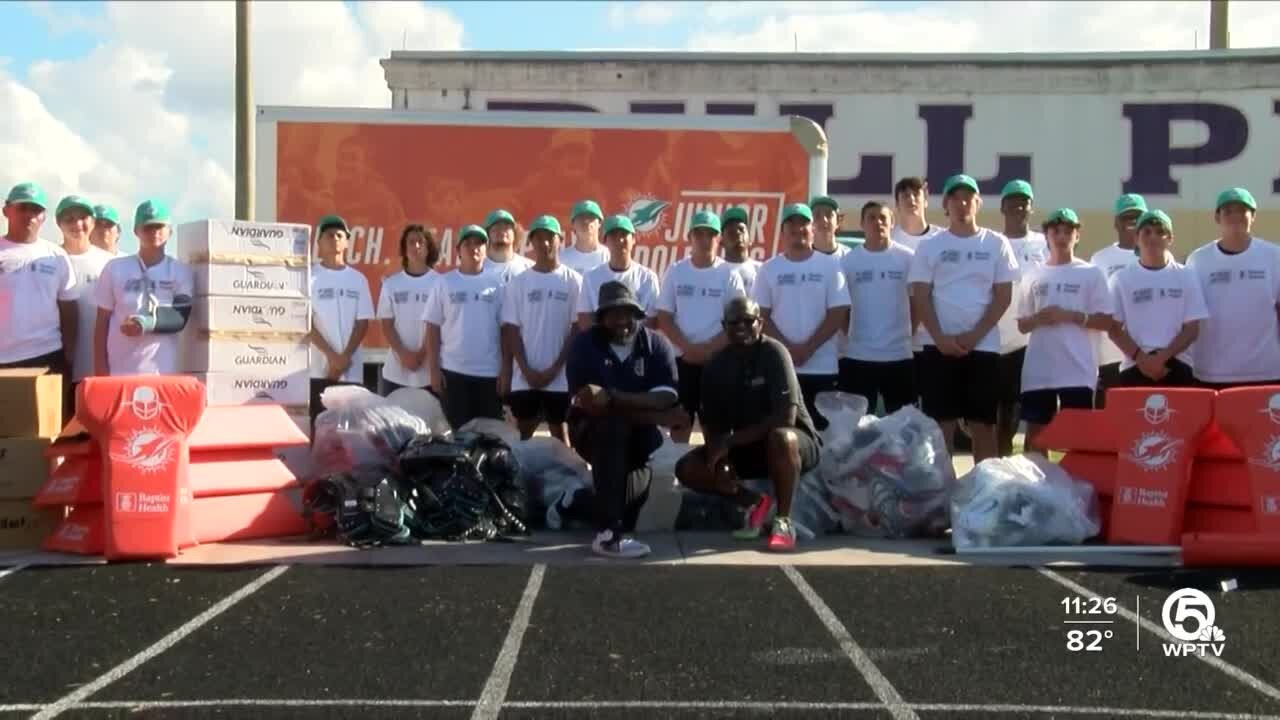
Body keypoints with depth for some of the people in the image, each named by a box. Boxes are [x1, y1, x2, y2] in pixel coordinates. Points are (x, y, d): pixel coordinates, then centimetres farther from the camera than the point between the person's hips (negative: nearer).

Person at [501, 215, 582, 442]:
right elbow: (511, 329, 2)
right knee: (523, 433, 7)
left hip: (560, 376, -1)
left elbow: (577, 328, -2)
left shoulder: (573, 281, -1)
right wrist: (526, 370, -8)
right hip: (524, 376, 1)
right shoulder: (518, 282, 3)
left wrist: (555, 368, -8)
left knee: (559, 431, 7)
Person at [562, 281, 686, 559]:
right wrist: (658, 417, -26)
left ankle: (576, 502, 21)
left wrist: (611, 396, -35)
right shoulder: (583, 344, -13)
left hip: (637, 437, 4)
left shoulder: (657, 345, -6)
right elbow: (590, 404, -23)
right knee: (614, 425, -36)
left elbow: (665, 400, -20)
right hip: (591, 430, -4)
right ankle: (608, 535, -35)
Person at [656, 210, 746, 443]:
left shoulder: (729, 275, 0)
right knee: (680, 423, 4)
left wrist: (708, 349, -14)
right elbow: (664, 318, 2)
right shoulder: (676, 272, 4)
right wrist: (688, 348, -12)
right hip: (682, 358, 1)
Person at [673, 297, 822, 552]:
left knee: (780, 437, -40)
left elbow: (786, 417, -27)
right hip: (745, 446, 5)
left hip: (797, 440, -5)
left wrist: (730, 441, -25)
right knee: (687, 469, -11)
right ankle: (755, 504, 2)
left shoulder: (773, 353, -19)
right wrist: (719, 457, -22)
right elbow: (712, 424, -1)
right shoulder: (717, 365, -3)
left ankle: (784, 520, -21)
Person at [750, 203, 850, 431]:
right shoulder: (769, 269, 6)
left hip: (822, 366, -1)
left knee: (821, 428, 1)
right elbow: (761, 316, 3)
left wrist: (808, 348, -11)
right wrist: (788, 348, -10)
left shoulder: (830, 266, 2)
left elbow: (838, 314, -3)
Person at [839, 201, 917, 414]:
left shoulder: (907, 258, 0)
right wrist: (850, 335, 1)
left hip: (900, 355, 0)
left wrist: (908, 333, -1)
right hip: (857, 356, 1)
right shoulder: (848, 261, 3)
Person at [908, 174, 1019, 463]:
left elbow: (1003, 296, 2)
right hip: (939, 347, 0)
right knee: (941, 424, 1)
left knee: (983, 425, 2)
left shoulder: (996, 244, 6)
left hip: (984, 346, 0)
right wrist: (940, 338, -11)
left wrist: (975, 335, -9)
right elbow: (920, 297, 2)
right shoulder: (930, 246, 6)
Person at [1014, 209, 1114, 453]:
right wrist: (1038, 318, -8)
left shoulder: (1092, 273, 4)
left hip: (1077, 370, -3)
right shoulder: (1033, 275, 11)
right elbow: (1022, 324, 14)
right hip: (1038, 370, 3)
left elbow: (1106, 321, 0)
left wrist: (1070, 316, -13)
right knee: (1035, 434, 6)